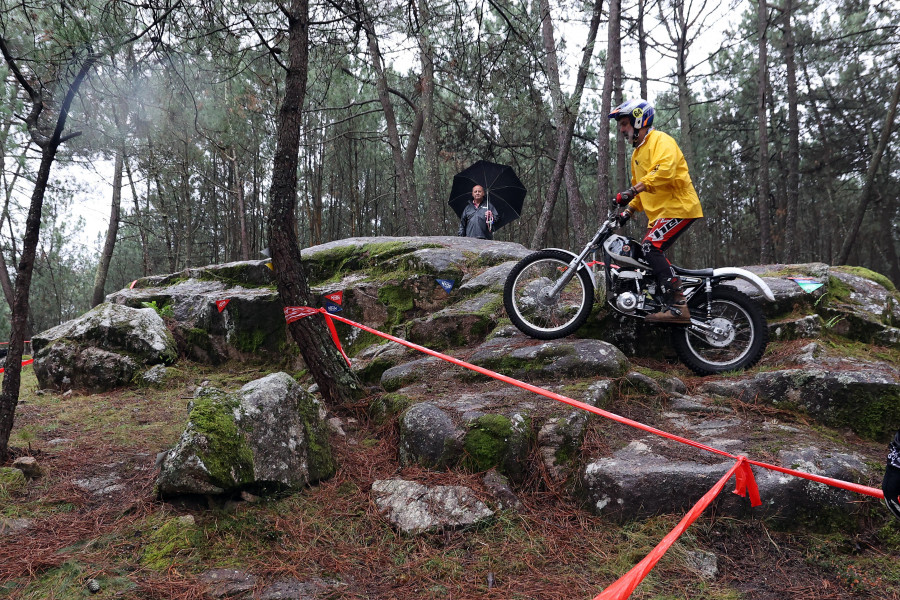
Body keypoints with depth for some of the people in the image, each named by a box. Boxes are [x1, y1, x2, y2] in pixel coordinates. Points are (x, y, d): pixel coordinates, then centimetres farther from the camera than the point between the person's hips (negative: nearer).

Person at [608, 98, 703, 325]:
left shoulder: (661, 141, -8)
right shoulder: (637, 153, 23)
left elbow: (664, 171, -28)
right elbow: (641, 188, 30)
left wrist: (633, 190, -35)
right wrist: (628, 210, 15)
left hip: (678, 206, -10)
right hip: (660, 213, 10)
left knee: (651, 247, -24)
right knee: (649, 255, 7)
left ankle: (678, 306, -27)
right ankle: (674, 305, 10)